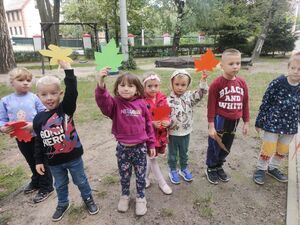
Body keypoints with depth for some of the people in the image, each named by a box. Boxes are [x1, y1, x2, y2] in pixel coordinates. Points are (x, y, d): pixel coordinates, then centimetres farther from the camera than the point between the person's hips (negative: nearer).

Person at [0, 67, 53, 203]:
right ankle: (36, 181, 47)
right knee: (31, 162, 24)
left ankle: (46, 187, 27)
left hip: (37, 136, -4)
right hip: (20, 138, 4)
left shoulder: (34, 98, -13)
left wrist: (35, 125, -28)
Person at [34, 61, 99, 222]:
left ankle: (88, 199, 43)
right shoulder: (39, 118, -5)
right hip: (54, 161, 3)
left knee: (81, 181, 17)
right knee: (60, 185, 23)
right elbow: (39, 141, 4)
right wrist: (39, 160, 6)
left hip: (73, 157, -2)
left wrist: (67, 68, -37)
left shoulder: (67, 108, -14)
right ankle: (63, 204, 49)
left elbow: (72, 92, -31)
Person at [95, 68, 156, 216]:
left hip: (140, 147, 1)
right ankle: (124, 196, 46)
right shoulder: (115, 103, -10)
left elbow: (148, 125, 2)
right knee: (124, 175, 20)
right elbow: (102, 102, -33)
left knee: (141, 175, 16)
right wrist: (101, 84, -51)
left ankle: (141, 198, 41)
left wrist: (151, 144, 4)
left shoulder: (141, 104, -6)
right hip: (122, 148, 0)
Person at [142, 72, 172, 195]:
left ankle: (145, 177, 42)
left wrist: (167, 122, -17)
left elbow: (167, 114, 4)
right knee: (151, 158, 6)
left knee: (151, 158, 19)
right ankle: (162, 182, 25)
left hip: (160, 133, 5)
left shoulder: (162, 99, -2)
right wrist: (152, 123, -27)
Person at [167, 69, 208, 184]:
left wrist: (203, 80, -24)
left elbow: (201, 92, -13)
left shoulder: (190, 96, -5)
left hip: (186, 132, 3)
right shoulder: (169, 100, -14)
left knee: (184, 153, 22)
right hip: (172, 133, -3)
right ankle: (173, 171, 37)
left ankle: (184, 169, 43)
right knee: (172, 154, 16)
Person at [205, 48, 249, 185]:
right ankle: (211, 169, 34)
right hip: (219, 121, -5)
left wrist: (246, 122, 11)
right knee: (214, 147, 11)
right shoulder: (217, 83, -15)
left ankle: (219, 167, 42)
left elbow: (245, 104, 8)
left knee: (226, 148, 20)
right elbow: (211, 106, -13)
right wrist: (211, 126, -13)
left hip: (233, 122, 5)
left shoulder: (242, 83, 0)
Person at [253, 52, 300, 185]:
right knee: (268, 149, 4)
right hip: (272, 123, -5)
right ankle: (261, 169, 27)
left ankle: (273, 168, 41)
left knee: (283, 150, 19)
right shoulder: (277, 83, -16)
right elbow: (265, 103, -11)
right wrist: (259, 122, -8)